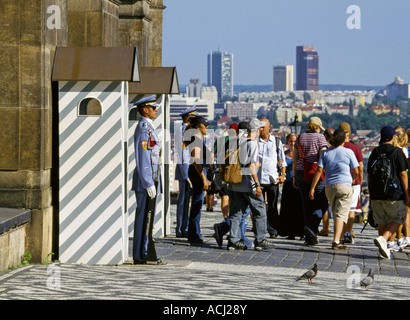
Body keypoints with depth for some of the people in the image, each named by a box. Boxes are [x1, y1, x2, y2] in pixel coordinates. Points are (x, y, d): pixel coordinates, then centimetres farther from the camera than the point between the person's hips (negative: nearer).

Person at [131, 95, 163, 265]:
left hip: (151, 179, 10)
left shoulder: (149, 127, 18)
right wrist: (149, 183, -21)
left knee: (147, 217, 11)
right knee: (144, 217, -8)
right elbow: (142, 159, -19)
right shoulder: (143, 128, -14)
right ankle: (140, 255, -5)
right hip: (146, 180, -10)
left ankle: (144, 253, 16)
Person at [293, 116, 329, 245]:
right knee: (322, 204, 2)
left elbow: (295, 159, 11)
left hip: (301, 173, 5)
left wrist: (294, 177, 16)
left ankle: (309, 237, 9)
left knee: (307, 205, 9)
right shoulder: (320, 137, -4)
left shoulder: (300, 138, 11)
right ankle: (311, 227, -20)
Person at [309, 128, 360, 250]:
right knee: (341, 214, -7)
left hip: (329, 186, 4)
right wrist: (352, 179, 23)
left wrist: (312, 188, 0)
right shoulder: (348, 152, -1)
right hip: (345, 185, -4)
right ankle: (336, 241, -20)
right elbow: (356, 171, 1)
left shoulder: (325, 153, 5)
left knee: (336, 214, 18)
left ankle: (338, 239, 25)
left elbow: (319, 170, -1)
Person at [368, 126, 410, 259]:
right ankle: (383, 238, -16)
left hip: (376, 194, 4)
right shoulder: (397, 152, -5)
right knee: (397, 218, 8)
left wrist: (371, 194, 19)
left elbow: (369, 175, 11)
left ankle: (384, 249, 12)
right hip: (394, 194, -4)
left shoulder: (374, 152, 8)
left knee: (381, 222, 13)